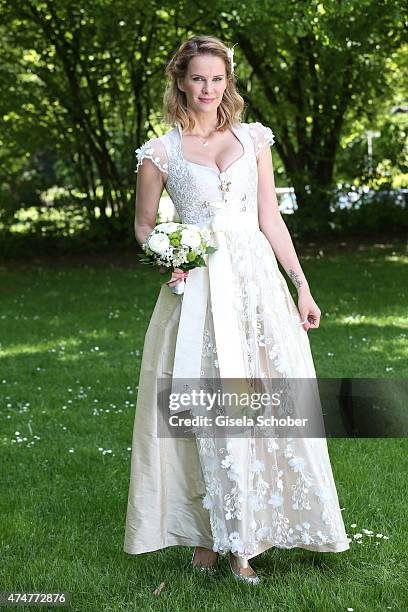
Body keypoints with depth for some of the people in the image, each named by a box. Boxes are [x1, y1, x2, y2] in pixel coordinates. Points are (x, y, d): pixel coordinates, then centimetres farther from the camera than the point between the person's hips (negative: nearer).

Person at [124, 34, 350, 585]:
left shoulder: (254, 139, 10)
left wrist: (301, 285, 5)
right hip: (197, 289, -2)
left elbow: (271, 219, 10)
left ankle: (240, 539, 12)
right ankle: (207, 535, 10)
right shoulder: (161, 152, 4)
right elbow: (144, 223, 12)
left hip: (257, 283, 2)